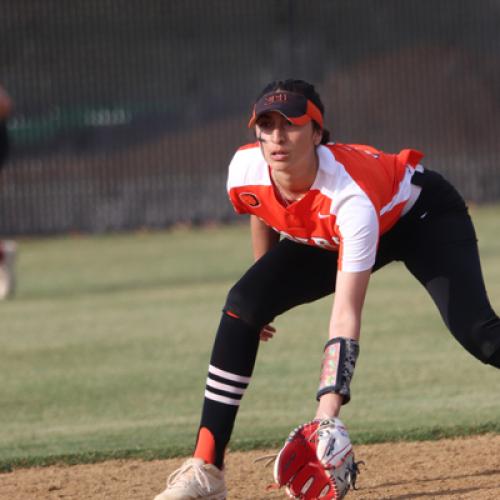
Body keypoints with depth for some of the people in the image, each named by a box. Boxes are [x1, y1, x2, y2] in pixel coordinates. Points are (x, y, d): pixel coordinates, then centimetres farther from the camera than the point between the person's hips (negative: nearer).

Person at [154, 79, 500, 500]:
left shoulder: (352, 197, -42)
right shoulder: (245, 170, -27)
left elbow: (346, 313, -45)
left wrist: (329, 406, -54)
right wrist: (267, 291, 11)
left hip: (422, 215, -6)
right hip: (325, 238, 6)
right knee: (244, 305, -11)